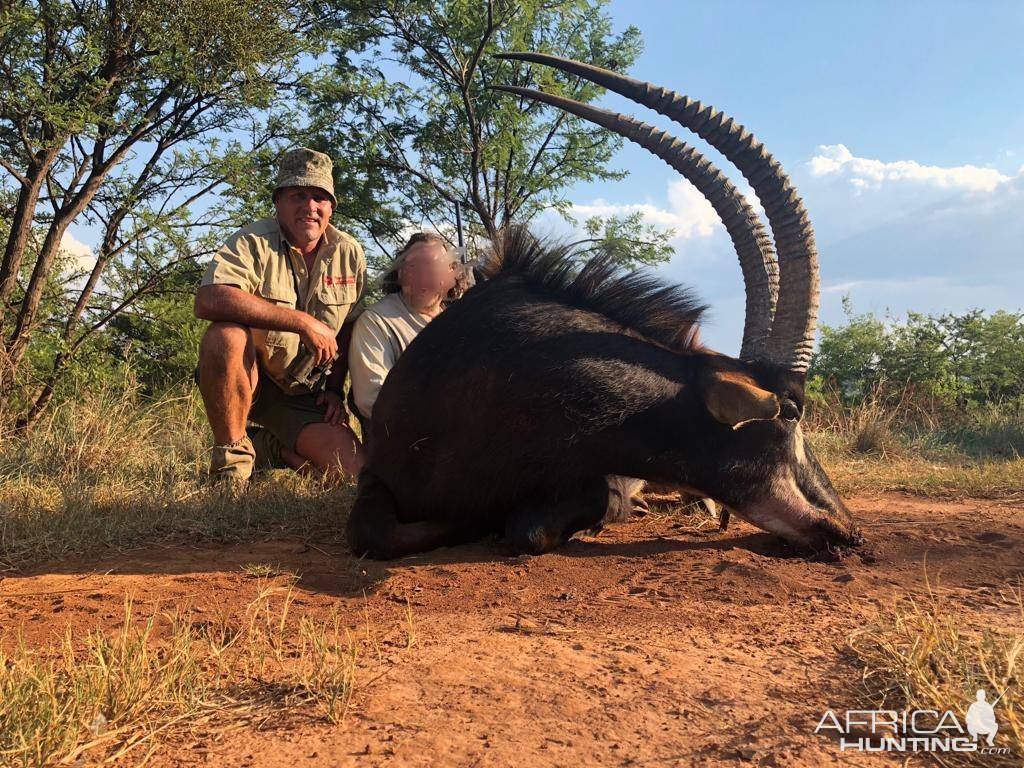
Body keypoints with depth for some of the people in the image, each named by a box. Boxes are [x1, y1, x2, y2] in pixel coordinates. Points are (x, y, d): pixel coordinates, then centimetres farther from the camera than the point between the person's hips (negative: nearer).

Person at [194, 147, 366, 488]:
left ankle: (281, 448, 20)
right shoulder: (254, 242, -15)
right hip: (247, 376, -4)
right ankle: (231, 459, -18)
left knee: (351, 471, -13)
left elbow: (350, 328, 12)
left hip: (304, 396, 4)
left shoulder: (349, 254, 0)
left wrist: (335, 388, 4)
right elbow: (208, 300, -34)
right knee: (226, 335, -36)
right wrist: (304, 323, -34)